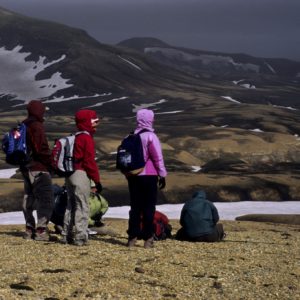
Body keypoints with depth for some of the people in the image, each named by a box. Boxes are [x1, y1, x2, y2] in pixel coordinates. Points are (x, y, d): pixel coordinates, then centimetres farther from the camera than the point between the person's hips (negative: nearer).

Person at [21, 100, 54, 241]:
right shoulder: (37, 126, -15)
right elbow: (41, 148, -20)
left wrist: (23, 161, 19)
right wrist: (51, 162, -9)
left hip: (26, 167, 9)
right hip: (39, 168, -9)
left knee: (29, 198, 15)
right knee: (45, 199, -7)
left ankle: (29, 228, 21)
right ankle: (41, 229, -14)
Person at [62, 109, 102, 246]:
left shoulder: (74, 137, 14)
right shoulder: (87, 138, -12)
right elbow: (90, 161, -16)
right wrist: (97, 181, -12)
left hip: (70, 174, 9)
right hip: (82, 175, -9)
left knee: (71, 205, 15)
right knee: (82, 206, -5)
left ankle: (67, 235, 20)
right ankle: (80, 237, -7)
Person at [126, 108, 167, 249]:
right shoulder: (150, 137, -10)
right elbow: (158, 158, -11)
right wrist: (162, 175, -5)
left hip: (133, 176, 5)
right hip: (148, 176, -5)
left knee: (135, 207, 10)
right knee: (149, 208, -1)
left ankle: (132, 237, 8)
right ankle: (148, 239, -3)